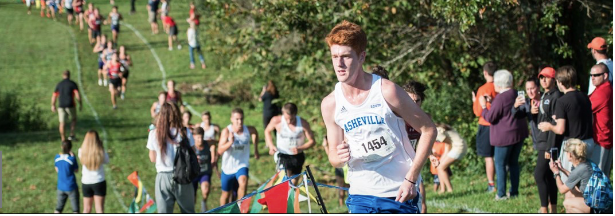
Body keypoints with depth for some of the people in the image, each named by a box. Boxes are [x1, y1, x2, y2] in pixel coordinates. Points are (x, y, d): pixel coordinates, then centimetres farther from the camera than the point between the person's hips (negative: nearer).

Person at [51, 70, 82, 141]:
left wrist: (53, 105, 23)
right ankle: (72, 135, 9)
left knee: (62, 123, 6)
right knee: (73, 119, 20)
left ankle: (63, 139, 3)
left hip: (61, 106, 2)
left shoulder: (59, 84, 9)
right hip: (70, 105, -2)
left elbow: (54, 96, 11)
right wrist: (80, 104, -2)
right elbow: (77, 95, -11)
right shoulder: (72, 84, -2)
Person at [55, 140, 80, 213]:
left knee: (58, 208, 15)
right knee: (76, 209, 6)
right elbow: (76, 170, -3)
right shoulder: (71, 158, -18)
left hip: (61, 187, 5)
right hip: (71, 187, -5)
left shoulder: (57, 157, -3)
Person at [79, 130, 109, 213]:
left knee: (86, 209, 15)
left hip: (86, 183, 2)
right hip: (99, 182, -2)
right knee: (99, 210, 2)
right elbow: (107, 161, 3)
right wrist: (102, 147, 2)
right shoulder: (101, 152, -16)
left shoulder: (81, 151, -12)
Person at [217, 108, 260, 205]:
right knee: (226, 194, 14)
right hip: (228, 167, 0)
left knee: (243, 182, -31)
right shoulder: (226, 131, -19)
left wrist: (256, 150, 20)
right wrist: (230, 142, -42)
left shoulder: (248, 130, -11)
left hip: (242, 165, 0)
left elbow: (255, 132, 17)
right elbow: (220, 150, -25)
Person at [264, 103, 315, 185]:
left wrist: (300, 148, -27)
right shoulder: (276, 121, -16)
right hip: (283, 155, -2)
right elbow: (267, 131, 6)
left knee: (293, 183, 15)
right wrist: (271, 146, -10)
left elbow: (311, 141, -9)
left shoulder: (303, 123, -16)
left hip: (297, 156, 2)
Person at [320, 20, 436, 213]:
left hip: (399, 194, -2)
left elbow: (428, 129, -5)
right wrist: (339, 157, -16)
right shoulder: (330, 104, -2)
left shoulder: (387, 91, -13)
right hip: (360, 196, 2)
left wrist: (411, 178, -11)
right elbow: (333, 154, 10)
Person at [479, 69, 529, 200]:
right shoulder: (516, 95, 7)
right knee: (513, 162, 16)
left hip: (505, 136, -8)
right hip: (519, 134, 8)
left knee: (500, 164, 1)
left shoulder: (500, 98, -19)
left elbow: (490, 118, -17)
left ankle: (501, 194, 0)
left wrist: (484, 106, 1)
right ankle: (514, 191, 19)